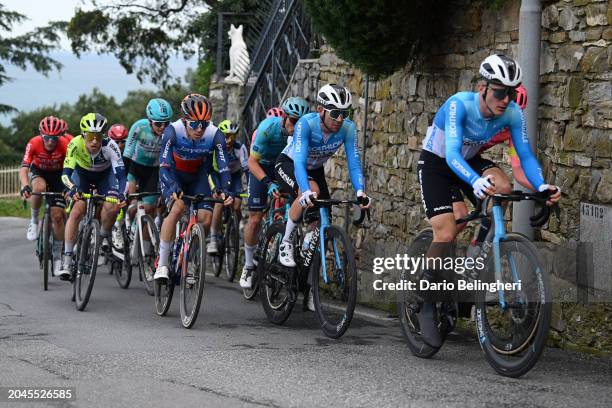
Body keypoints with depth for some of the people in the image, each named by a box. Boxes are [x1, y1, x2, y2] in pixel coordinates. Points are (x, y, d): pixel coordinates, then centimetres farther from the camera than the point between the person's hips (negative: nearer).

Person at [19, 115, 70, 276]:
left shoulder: (65, 145, -30)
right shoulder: (34, 143, -30)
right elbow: (23, 169, -34)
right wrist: (25, 186, -52)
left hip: (57, 175, 0)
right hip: (38, 171, 0)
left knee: (58, 216, -7)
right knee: (39, 187, -37)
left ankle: (57, 256, 8)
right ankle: (34, 220, -11)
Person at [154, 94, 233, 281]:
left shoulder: (215, 135, -27)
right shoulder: (173, 131, -31)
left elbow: (223, 166, -29)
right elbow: (164, 165, -36)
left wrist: (225, 190, -46)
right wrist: (171, 189, -51)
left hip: (197, 176, 2)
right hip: (174, 174, -2)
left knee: (205, 219, -13)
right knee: (177, 208, -28)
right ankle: (162, 265, -21)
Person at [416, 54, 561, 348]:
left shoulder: (512, 113, -20)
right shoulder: (459, 104, -33)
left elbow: (525, 155, -18)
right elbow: (452, 154, -42)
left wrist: (542, 186, -38)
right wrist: (476, 181, -60)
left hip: (468, 161, 4)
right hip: (435, 162, -4)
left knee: (503, 188, -27)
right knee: (446, 233, -20)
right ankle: (425, 305, -3)